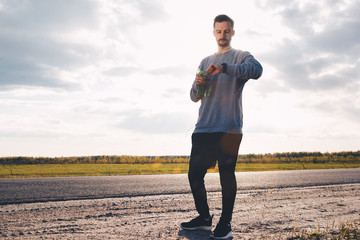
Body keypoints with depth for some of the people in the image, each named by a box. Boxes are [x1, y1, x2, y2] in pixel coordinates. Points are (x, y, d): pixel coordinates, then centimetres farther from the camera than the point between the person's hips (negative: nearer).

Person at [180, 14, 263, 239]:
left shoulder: (242, 56, 8)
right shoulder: (205, 62, 23)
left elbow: (257, 70, -17)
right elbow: (194, 97, 21)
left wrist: (224, 67, -26)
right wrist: (197, 85, -3)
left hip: (229, 128, -5)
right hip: (203, 128, 5)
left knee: (227, 174, -5)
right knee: (195, 174, 4)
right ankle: (204, 217, 19)